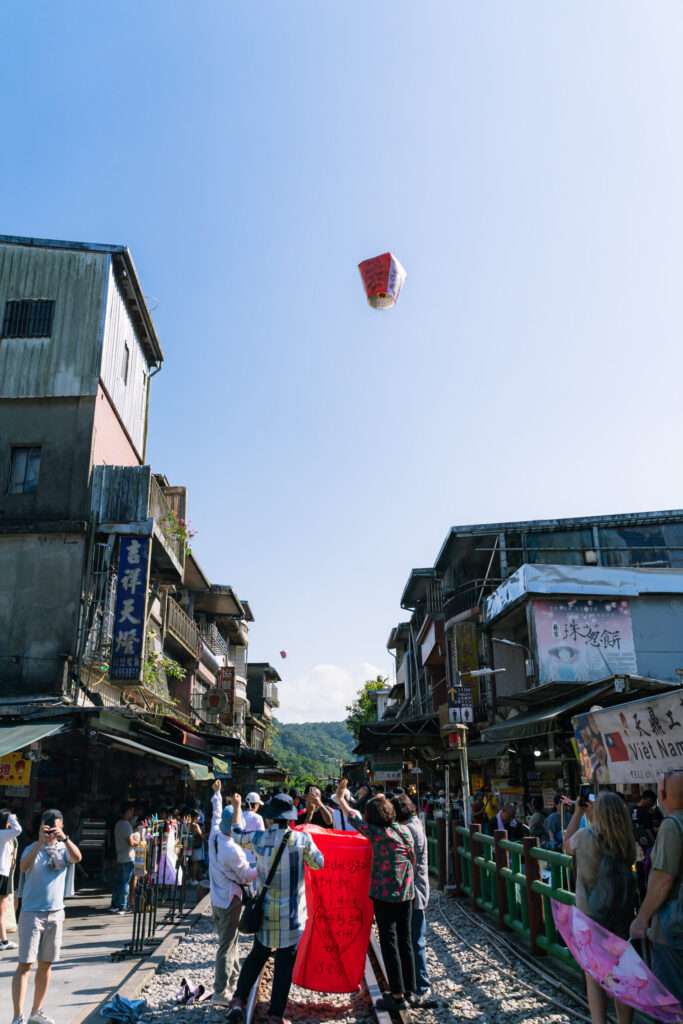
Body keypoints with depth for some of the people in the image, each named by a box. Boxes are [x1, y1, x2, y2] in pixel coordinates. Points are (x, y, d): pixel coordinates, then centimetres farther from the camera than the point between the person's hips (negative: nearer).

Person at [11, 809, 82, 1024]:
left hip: (56, 913, 4)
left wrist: (64, 838, -35)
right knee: (25, 964, -5)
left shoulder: (63, 849, 2)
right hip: (32, 913, -4)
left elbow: (77, 857, -20)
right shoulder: (32, 848, -5)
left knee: (46, 964, 11)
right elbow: (24, 867, -27)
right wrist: (40, 842, -37)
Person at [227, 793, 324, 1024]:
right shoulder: (301, 839, -14)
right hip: (292, 912, -3)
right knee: (285, 964, 7)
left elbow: (237, 835, 15)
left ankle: (238, 1000, 14)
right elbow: (318, 863, 1)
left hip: (266, 909, 3)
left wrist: (237, 807, 27)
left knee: (257, 955, 21)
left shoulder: (259, 838, -6)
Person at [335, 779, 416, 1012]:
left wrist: (340, 798, 11)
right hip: (406, 893, 6)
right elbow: (413, 859, 11)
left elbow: (354, 818, -1)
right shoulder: (406, 830, 0)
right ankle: (410, 991, 22)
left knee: (389, 942, 2)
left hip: (384, 894, -6)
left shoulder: (376, 832, -13)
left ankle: (397, 995, 4)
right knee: (405, 940, 14)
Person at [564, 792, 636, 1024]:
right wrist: (589, 815, 14)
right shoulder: (627, 841, -8)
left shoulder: (584, 835, -16)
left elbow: (567, 846, 6)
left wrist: (577, 813, 6)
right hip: (623, 911, 3)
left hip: (591, 912, -3)